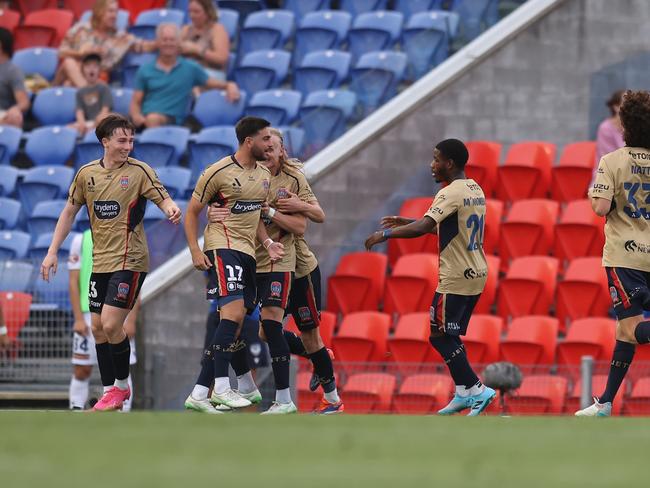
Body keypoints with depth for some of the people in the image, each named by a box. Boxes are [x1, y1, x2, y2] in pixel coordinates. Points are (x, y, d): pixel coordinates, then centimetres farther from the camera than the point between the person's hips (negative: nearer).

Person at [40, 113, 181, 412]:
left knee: (111, 325, -13)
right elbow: (69, 212, 14)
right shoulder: (87, 173, 6)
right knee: (98, 328, 6)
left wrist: (171, 209, -36)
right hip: (101, 262, 5)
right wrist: (52, 252, 10)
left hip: (129, 261, -5)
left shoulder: (139, 171, -7)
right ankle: (110, 391, 16)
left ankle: (121, 384, 7)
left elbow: (163, 199, -12)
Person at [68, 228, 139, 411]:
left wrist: (131, 320, -6)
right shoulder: (81, 240, 6)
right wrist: (78, 319, -6)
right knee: (81, 371, 0)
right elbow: (74, 282, 3)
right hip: (88, 315, 0)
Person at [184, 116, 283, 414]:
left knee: (233, 326, 4)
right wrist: (195, 251, -12)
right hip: (222, 247, -8)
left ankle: (199, 393, 7)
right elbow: (192, 212, -2)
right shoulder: (219, 172, -9)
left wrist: (267, 243, 8)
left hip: (247, 252, 8)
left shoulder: (264, 175, 14)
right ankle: (221, 387, -22)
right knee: (234, 312, -22)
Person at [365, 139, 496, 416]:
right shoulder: (475, 190, 13)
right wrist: (405, 222, 22)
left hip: (456, 278, -9)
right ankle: (464, 393, 11)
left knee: (439, 336, -3)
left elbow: (422, 228, -28)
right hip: (477, 274, 9)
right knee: (451, 336, 15)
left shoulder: (451, 193, -16)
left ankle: (476, 389, -7)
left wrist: (386, 234, -18)